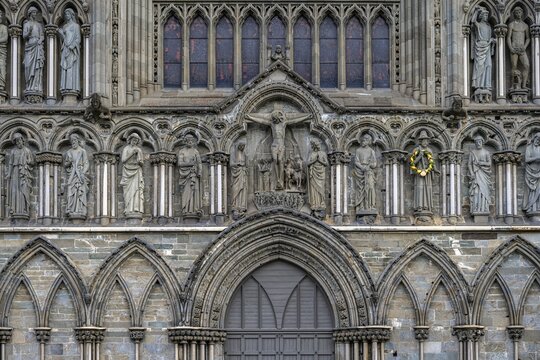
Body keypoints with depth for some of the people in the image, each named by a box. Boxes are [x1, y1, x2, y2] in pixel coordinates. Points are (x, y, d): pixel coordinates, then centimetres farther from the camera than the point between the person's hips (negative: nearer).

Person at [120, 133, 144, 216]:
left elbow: (141, 163, 14)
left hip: (137, 172, 2)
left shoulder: (139, 150, 14)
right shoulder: (126, 149, 7)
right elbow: (123, 160, -4)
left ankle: (137, 209, -17)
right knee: (129, 190, -10)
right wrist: (132, 154, -12)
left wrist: (140, 162, -10)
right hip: (128, 171, -2)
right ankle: (129, 210, -15)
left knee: (137, 189, -11)